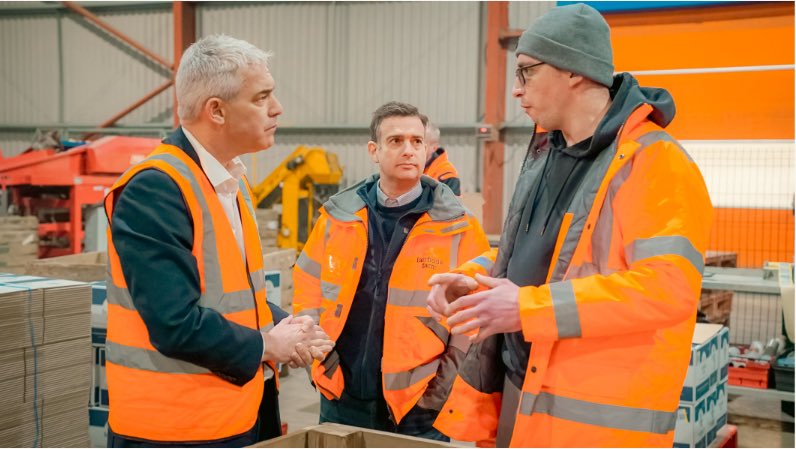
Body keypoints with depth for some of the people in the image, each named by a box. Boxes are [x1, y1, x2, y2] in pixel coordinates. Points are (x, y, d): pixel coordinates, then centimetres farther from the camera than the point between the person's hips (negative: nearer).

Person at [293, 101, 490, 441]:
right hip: (342, 403, 3)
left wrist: (442, 388, -8)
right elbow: (307, 289, 11)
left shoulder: (457, 225, -4)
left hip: (419, 409, -2)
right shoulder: (339, 215, 4)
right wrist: (319, 359, 3)